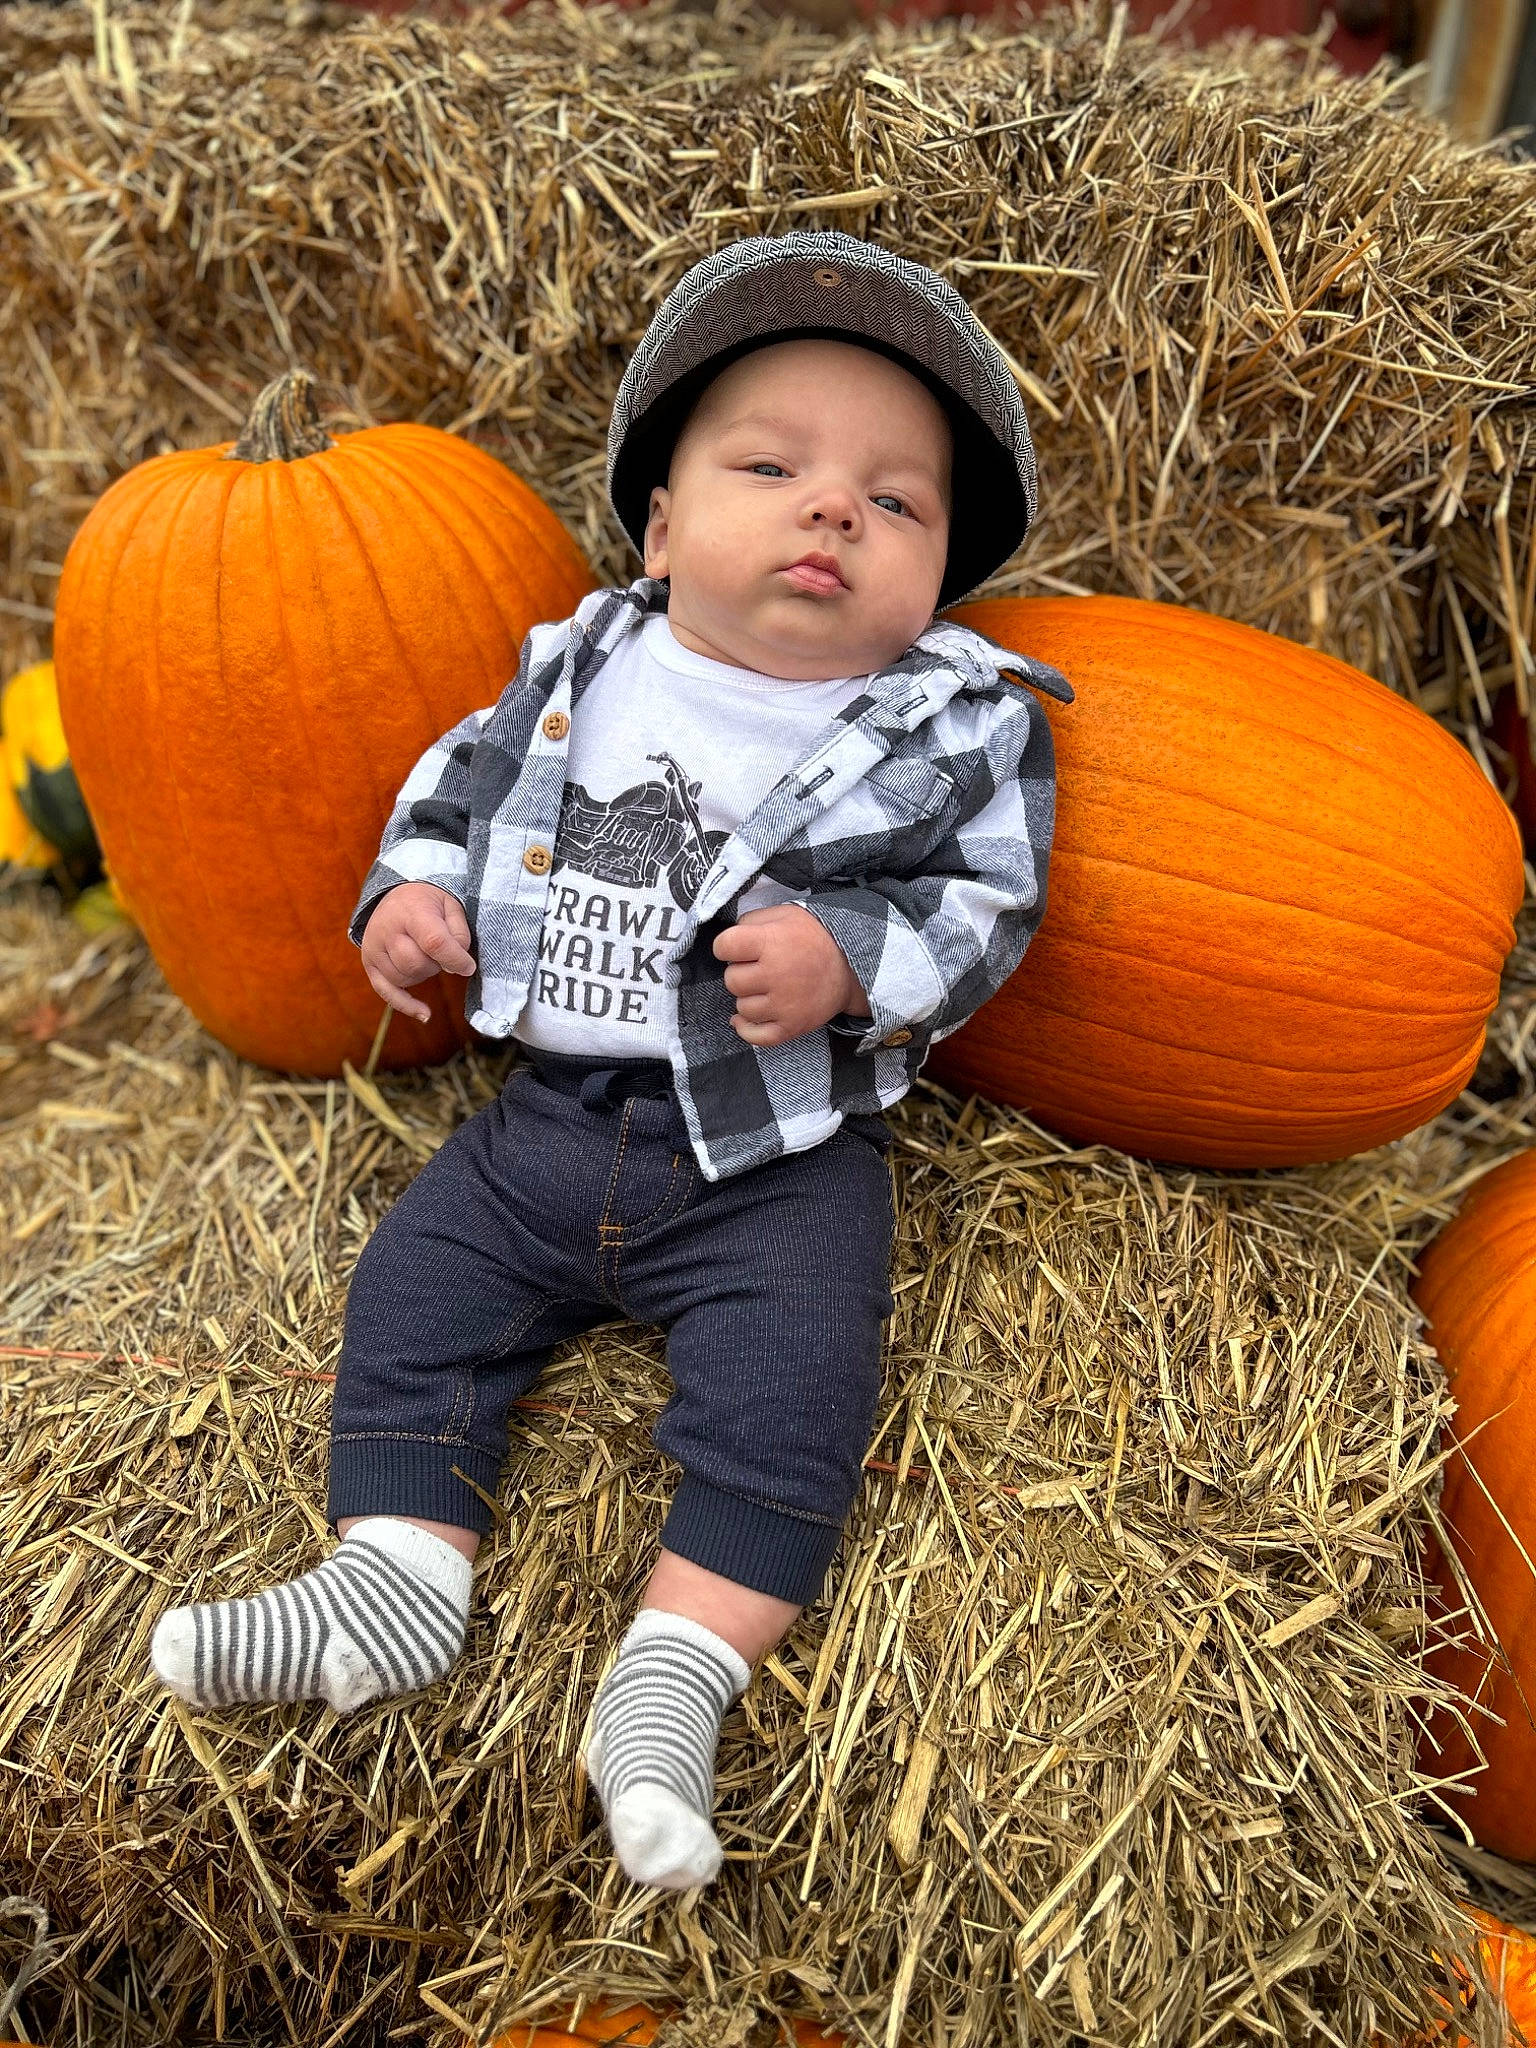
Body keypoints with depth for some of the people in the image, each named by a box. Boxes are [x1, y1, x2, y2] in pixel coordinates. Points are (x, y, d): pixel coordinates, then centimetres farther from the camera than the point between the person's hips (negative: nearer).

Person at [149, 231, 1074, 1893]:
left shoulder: (961, 726, -6)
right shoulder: (584, 663, 4)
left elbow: (985, 912, -6)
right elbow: (471, 771, 17)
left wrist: (847, 957, -24)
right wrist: (413, 884, -1)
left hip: (778, 1159, -4)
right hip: (550, 1116, 4)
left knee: (784, 1388, -16)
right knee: (411, 1289, 3)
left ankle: (673, 1682, -5)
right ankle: (395, 1575, 11)